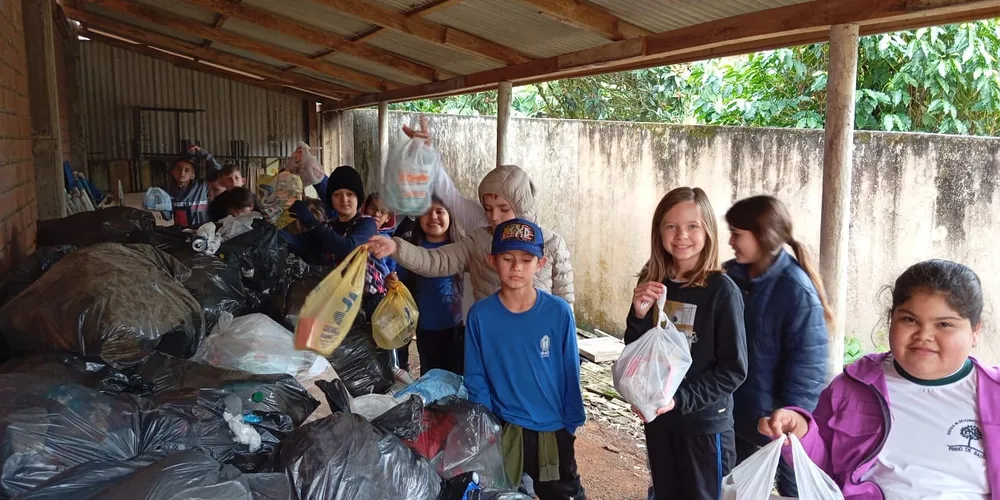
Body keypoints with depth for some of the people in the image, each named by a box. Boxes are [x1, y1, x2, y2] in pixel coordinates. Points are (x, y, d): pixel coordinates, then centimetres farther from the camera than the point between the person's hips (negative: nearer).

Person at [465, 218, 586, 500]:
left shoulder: (559, 312, -13)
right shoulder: (480, 315, -12)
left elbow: (570, 373, -5)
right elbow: (475, 378, -4)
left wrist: (572, 422, -1)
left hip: (553, 429, 0)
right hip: (502, 429, 1)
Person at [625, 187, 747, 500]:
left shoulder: (722, 291, -15)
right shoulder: (652, 284, -1)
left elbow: (733, 369, -14)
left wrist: (680, 399, -23)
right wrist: (639, 315, -15)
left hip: (706, 424, -4)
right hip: (658, 419, 5)